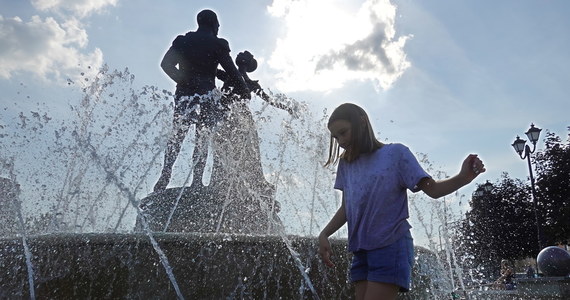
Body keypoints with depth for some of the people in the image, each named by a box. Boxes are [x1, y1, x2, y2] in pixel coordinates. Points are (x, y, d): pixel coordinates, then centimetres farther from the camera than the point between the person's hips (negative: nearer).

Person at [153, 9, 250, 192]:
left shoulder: (182, 41, 13)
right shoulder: (217, 44, 2)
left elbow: (166, 64, 2)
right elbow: (231, 70, -3)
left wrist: (183, 80, 6)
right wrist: (244, 92, 4)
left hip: (183, 93, 3)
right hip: (205, 94, -3)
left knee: (177, 136, 7)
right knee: (202, 139, 3)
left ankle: (164, 178, -3)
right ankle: (196, 182, -2)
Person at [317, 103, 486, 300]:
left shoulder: (395, 153, -1)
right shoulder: (346, 164, 13)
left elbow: (432, 189, -4)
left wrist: (463, 178, -22)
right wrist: (324, 235, 3)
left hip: (391, 247, -6)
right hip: (360, 251, 6)